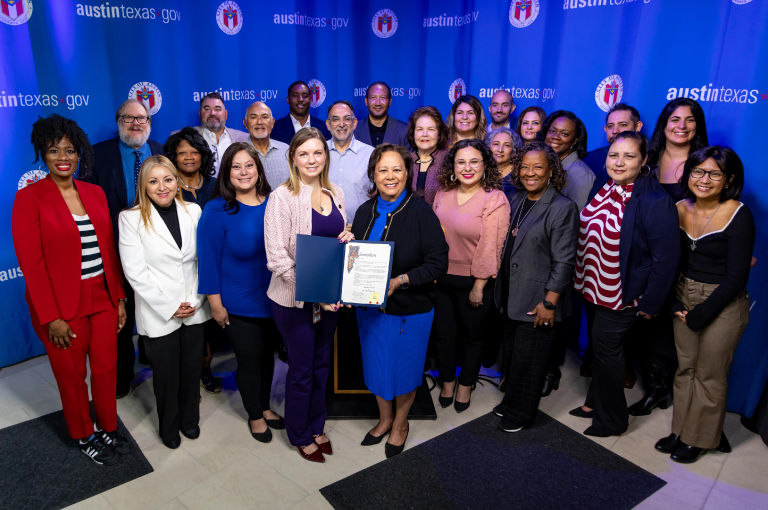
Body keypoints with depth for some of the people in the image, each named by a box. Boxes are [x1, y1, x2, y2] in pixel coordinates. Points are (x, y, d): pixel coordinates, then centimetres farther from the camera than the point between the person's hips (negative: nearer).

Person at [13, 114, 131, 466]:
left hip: (102, 298, 4)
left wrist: (119, 298, 7)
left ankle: (108, 429, 33)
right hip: (63, 306, -4)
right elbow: (30, 262, -12)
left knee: (107, 368, 12)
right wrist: (51, 318, -14)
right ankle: (84, 436, 34)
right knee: (72, 376, 12)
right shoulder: (29, 197, -9)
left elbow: (109, 250, 8)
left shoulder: (95, 193, 6)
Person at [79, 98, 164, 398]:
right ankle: (121, 373, 27)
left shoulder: (164, 154, 2)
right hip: (118, 247, -2)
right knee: (120, 316, 10)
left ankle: (150, 354, 42)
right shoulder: (98, 154, -4)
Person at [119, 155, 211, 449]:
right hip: (159, 313, -2)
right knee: (166, 373, 11)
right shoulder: (131, 218, -7)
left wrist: (195, 299, -6)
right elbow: (135, 272, -11)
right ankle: (169, 427, 36)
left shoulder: (194, 212, 2)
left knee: (192, 367, 15)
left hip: (195, 309, 3)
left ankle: (190, 419, 40)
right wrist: (170, 307, -13)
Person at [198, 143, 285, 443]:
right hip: (238, 305, -4)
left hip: (273, 300, 4)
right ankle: (255, 416, 35)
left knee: (267, 355, 21)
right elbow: (208, 260, -12)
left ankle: (265, 407, 43)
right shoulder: (217, 211, -14)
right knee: (249, 361, 11)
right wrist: (216, 304, -12)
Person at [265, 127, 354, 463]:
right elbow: (277, 257, -18)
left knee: (322, 363, 20)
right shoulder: (282, 197, -15)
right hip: (295, 299, -5)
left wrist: (348, 240, -7)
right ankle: (300, 435, 34)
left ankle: (317, 426, 42)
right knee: (302, 369, 10)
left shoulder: (335, 193, 3)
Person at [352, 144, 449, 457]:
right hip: (370, 306, 5)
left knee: (404, 369, 13)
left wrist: (400, 281, -27)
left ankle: (400, 423, 40)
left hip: (410, 309, -4)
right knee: (376, 366, 18)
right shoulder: (365, 212, 3)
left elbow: (439, 262, -17)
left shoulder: (421, 212, -14)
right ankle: (384, 419, 44)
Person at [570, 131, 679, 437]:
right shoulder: (600, 188, 1)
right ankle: (595, 403, 41)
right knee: (599, 348, 21)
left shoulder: (656, 202, -20)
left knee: (606, 351, 5)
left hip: (622, 294, -7)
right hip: (593, 286, 7)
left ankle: (612, 419, 26)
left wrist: (650, 303, -14)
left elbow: (665, 259, -17)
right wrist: (583, 278, 12)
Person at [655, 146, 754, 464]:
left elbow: (736, 278, -15)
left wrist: (700, 315, -12)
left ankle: (700, 439, 29)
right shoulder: (680, 209, -1)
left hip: (723, 305, -5)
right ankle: (681, 431, 33)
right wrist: (678, 305, -3)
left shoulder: (739, 216, -16)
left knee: (709, 375, 10)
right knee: (685, 369, 16)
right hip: (684, 299, 5)